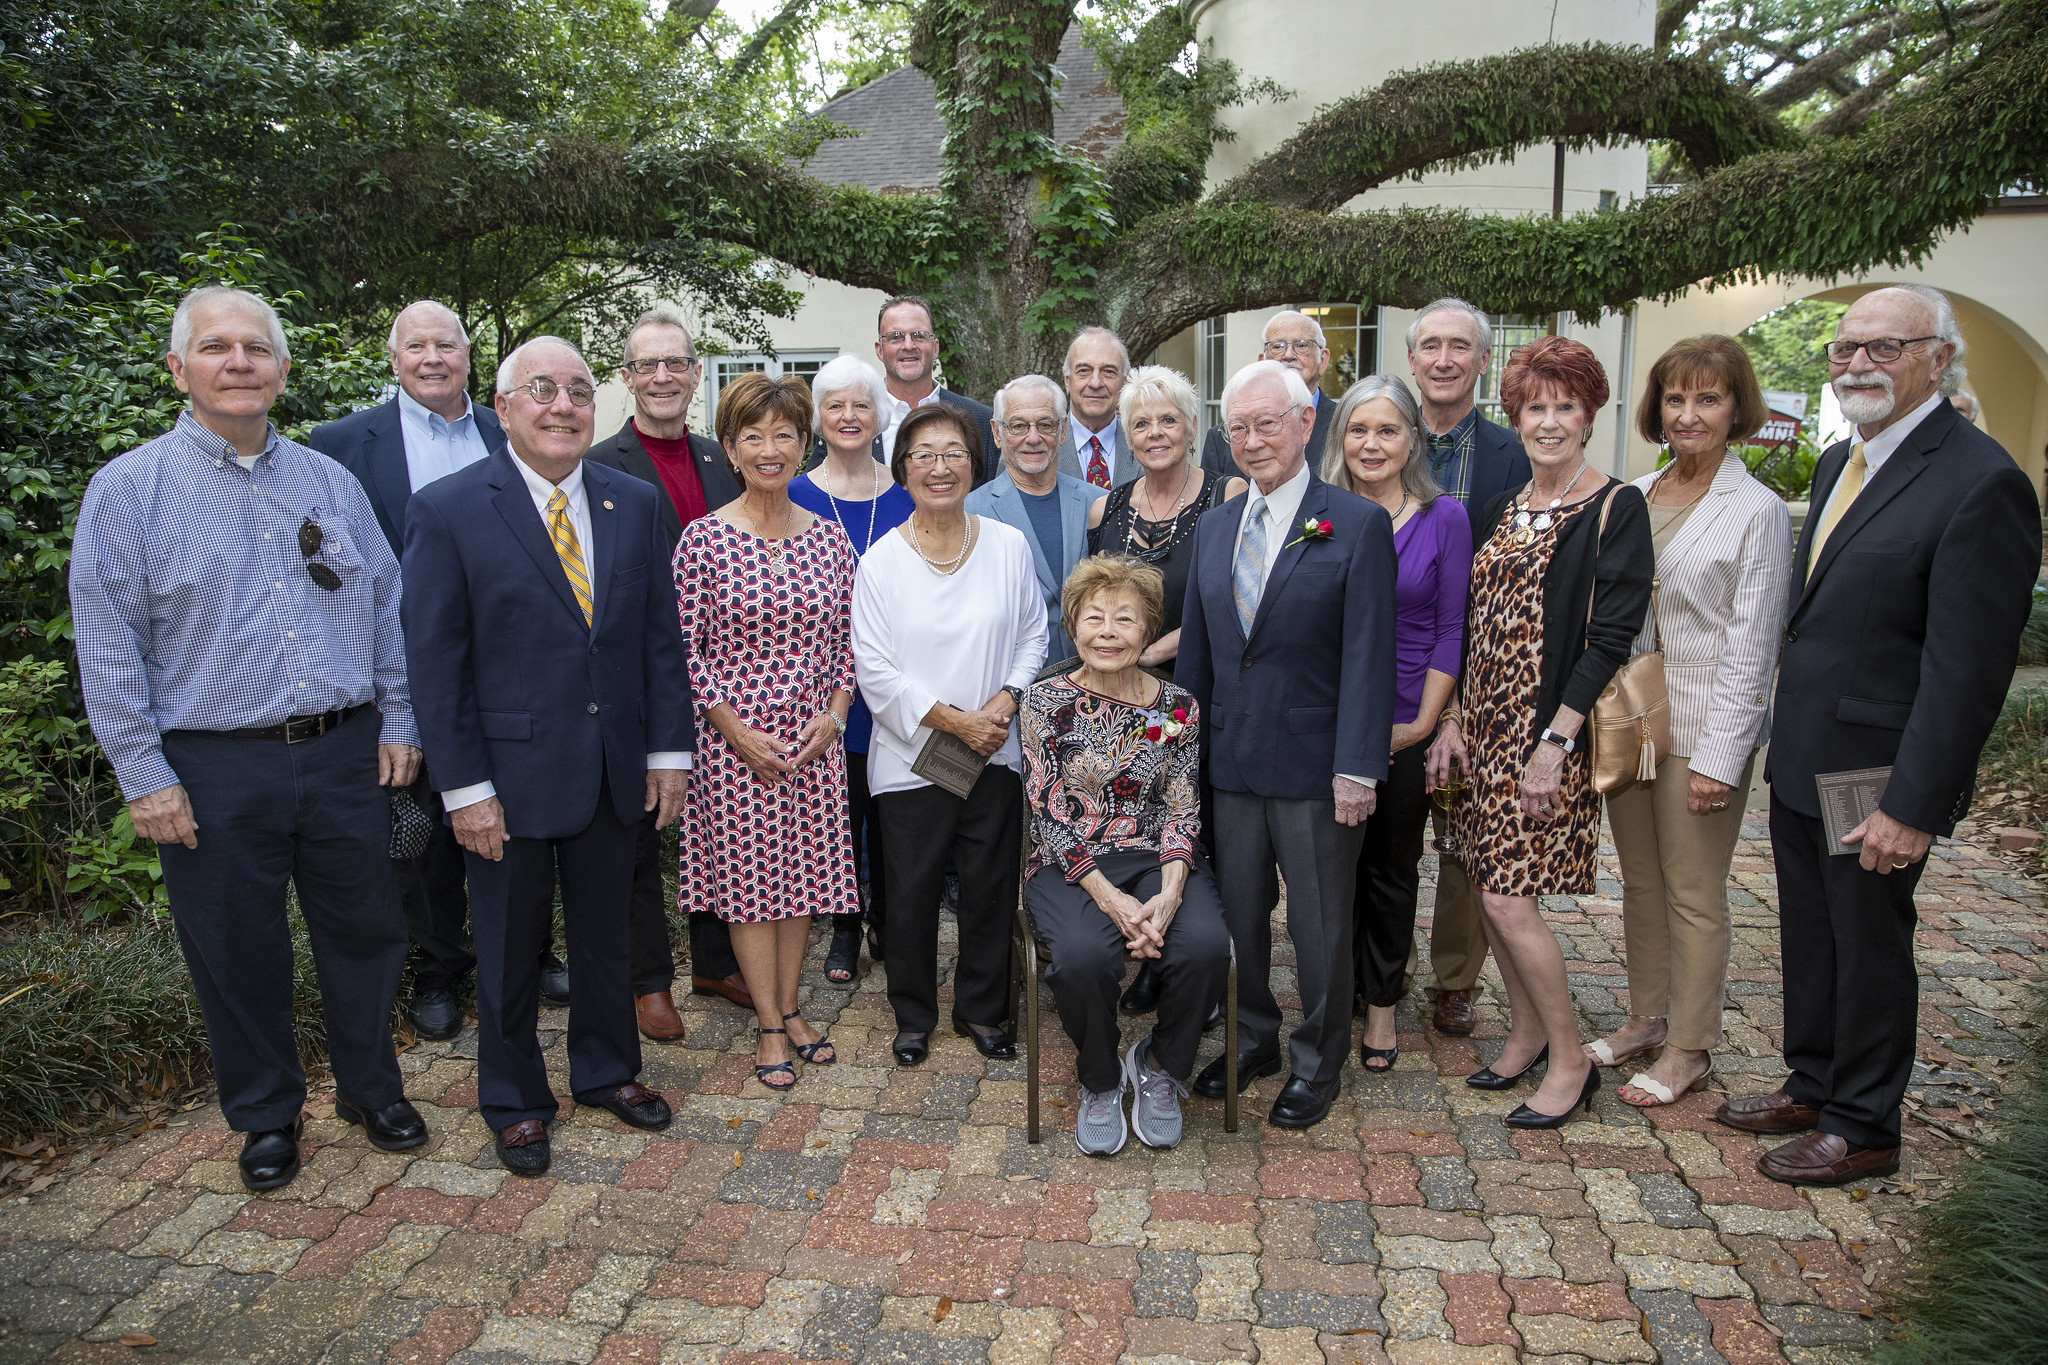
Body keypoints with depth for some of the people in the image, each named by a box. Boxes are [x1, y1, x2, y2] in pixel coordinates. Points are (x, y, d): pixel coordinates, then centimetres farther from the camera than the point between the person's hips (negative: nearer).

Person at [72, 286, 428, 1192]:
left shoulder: (330, 482, 8)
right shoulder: (129, 488, -3)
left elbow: (385, 609, 10)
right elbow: (108, 647, -5)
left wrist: (397, 724, 5)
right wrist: (144, 777, -8)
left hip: (345, 752, 3)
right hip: (214, 771, -2)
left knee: (363, 932, 13)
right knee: (238, 955, 11)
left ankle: (371, 1088, 34)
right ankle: (266, 1116, 32)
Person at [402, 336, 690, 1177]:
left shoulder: (635, 503, 3)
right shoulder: (448, 511, -8)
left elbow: (661, 634, 5)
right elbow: (436, 659, -9)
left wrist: (669, 748, 1)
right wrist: (464, 785, -12)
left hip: (614, 770, 4)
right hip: (509, 771, -3)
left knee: (608, 932, 18)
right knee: (508, 948, 13)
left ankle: (608, 1071, 39)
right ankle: (514, 1101, 33)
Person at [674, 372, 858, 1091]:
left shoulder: (829, 538, 4)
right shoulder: (703, 538, -6)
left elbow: (847, 640, 8)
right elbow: (683, 648, -6)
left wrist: (834, 715, -5)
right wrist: (734, 727, -11)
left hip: (815, 739, 3)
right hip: (737, 739, -3)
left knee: (802, 874, 11)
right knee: (747, 878, 5)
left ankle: (790, 1007, 28)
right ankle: (770, 1026, 19)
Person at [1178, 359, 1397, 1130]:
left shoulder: (1358, 525, -7)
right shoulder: (1214, 527, 10)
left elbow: (1368, 656, -12)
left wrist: (1357, 768, -16)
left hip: (1315, 767, -5)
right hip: (1232, 762, 5)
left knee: (1320, 924, 10)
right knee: (1237, 913, 15)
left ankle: (1318, 1064, 29)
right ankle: (1253, 1040, 36)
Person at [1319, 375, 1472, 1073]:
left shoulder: (1445, 517, -4)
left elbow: (1450, 630, -3)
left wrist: (1424, 722, -8)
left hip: (1404, 727, -1)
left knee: (1391, 867, 12)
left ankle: (1382, 1003, 28)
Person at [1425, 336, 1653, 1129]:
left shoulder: (1615, 508, -8)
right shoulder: (1502, 510, 12)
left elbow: (1610, 639, -13)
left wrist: (1556, 742, -19)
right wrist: (1451, 722, 5)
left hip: (1551, 732, -7)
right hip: (1485, 725, 7)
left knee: (1509, 900, -7)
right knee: (1492, 889, 12)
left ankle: (1571, 1060, 13)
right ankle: (1526, 1033, 31)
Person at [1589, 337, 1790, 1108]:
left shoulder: (1757, 510, -8)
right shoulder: (1632, 498, 7)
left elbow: (1751, 644, -11)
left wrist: (1720, 755, -15)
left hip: (1702, 727, -5)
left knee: (1694, 894, 6)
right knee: (1640, 884, 16)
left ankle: (1690, 1047, 21)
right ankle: (1647, 1018, 32)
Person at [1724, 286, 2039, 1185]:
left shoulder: (1981, 483, -17)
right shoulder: (1840, 462, 10)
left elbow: (1966, 668, -20)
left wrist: (1914, 806, -21)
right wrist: (1783, 743, 12)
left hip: (1878, 776, -8)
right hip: (1801, 764, 8)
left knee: (1869, 949, 9)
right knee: (1810, 939, 19)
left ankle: (1863, 1129, 27)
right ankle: (1811, 1087, 38)